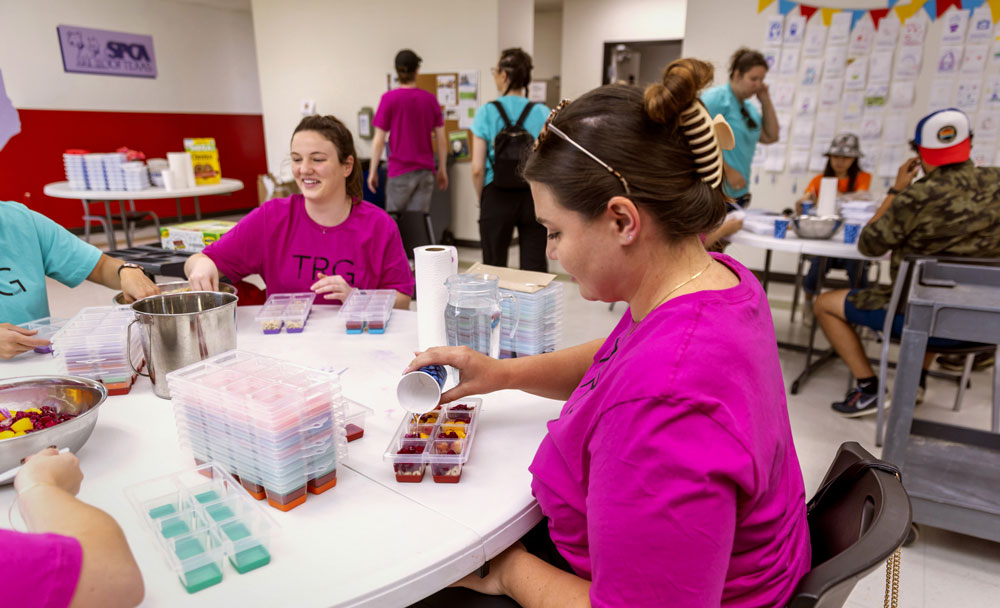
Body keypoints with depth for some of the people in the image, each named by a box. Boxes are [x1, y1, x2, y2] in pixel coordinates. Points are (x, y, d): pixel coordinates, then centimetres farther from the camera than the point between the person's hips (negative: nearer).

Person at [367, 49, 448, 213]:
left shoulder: (389, 98, -6)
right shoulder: (430, 99, 3)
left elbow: (379, 141, -7)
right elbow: (441, 139, 4)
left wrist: (373, 171, 2)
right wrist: (442, 170, 14)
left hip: (400, 171, -3)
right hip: (425, 172, 3)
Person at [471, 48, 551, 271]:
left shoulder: (487, 112, -6)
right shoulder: (542, 113, -1)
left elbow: (477, 168, -8)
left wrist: (482, 199, 8)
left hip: (497, 198, -1)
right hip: (536, 197, 1)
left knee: (494, 268, 12)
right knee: (535, 269, 5)